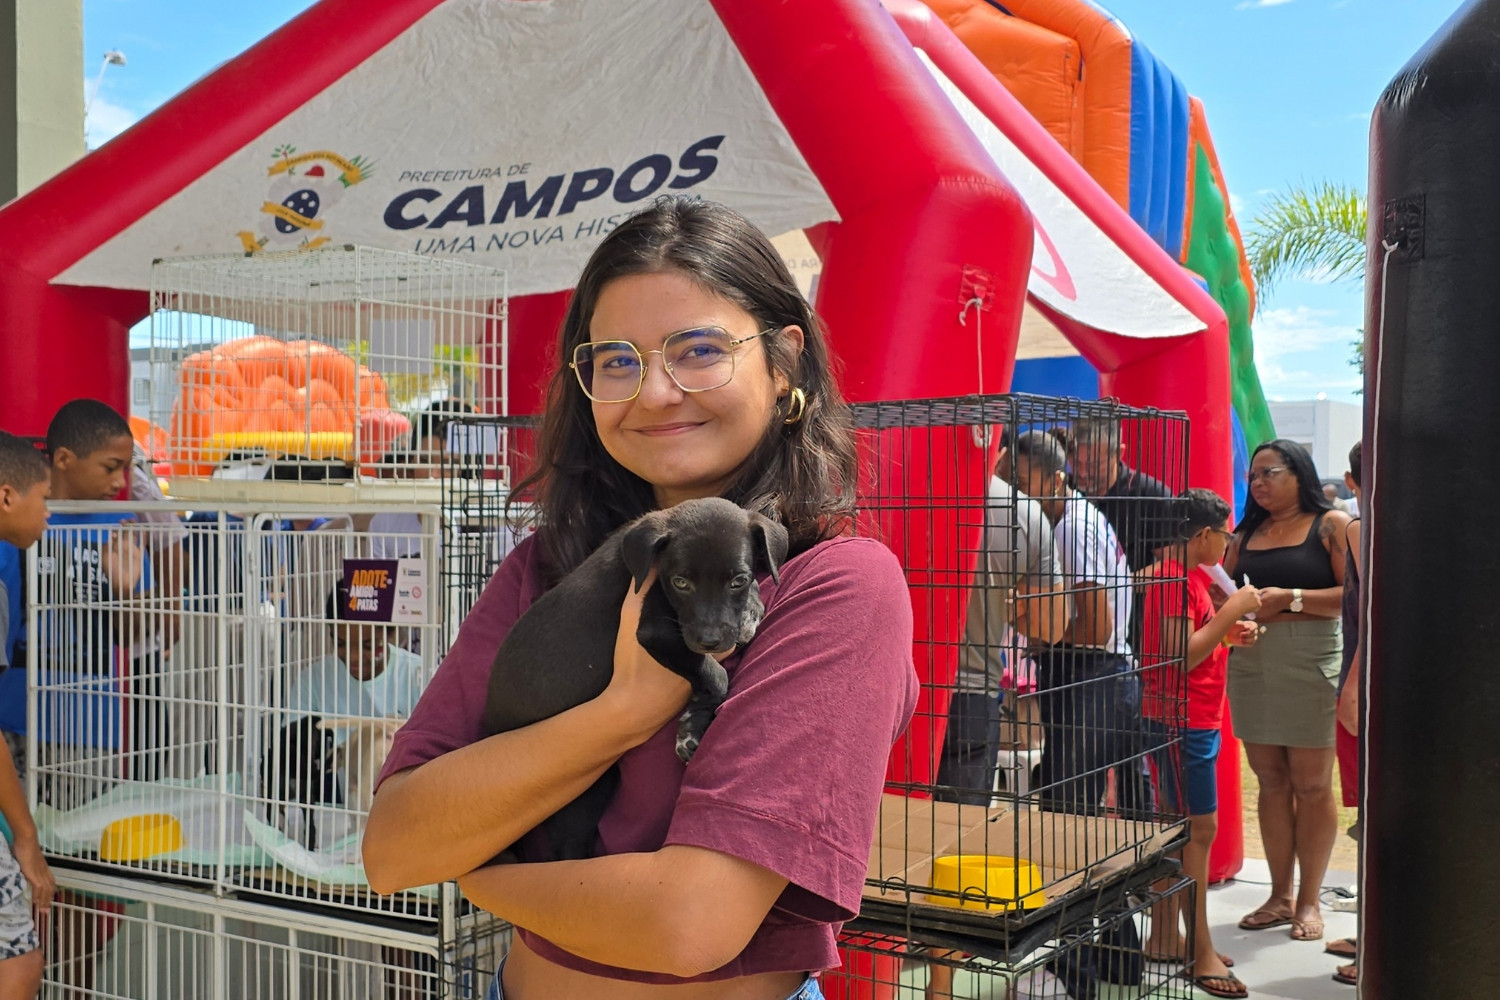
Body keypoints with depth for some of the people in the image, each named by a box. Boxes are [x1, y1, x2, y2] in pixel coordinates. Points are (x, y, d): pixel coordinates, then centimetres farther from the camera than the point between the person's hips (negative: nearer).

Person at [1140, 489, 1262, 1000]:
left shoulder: (1187, 574, 15)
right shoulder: (1174, 577, -17)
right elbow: (1183, 656, -22)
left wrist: (1232, 632, 8)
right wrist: (1232, 609, -18)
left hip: (1194, 718, 11)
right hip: (1180, 719, -11)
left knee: (1180, 826, 14)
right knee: (1199, 827, -7)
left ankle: (1165, 937, 22)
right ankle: (1203, 955, -1)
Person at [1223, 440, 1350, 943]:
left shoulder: (1331, 524, 1)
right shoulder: (1246, 534, 16)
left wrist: (1291, 598, -16)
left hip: (1310, 661, -5)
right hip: (1250, 661, 5)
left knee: (1312, 783, 1)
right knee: (1271, 780, 8)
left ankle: (1309, 900, 11)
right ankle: (1280, 896, 16)